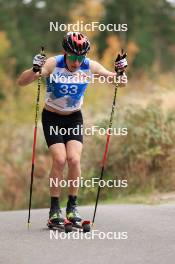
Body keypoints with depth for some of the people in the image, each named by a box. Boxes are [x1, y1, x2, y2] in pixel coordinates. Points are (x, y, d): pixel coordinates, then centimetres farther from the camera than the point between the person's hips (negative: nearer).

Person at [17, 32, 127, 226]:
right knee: (60, 160, -18)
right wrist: (35, 70, -47)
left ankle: (72, 206, 0)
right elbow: (21, 82, -28)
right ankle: (54, 208, -5)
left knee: (74, 159, -15)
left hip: (74, 118, 2)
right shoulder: (53, 64, -21)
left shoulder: (90, 66, -14)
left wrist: (120, 72, -26)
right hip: (52, 117, -2)